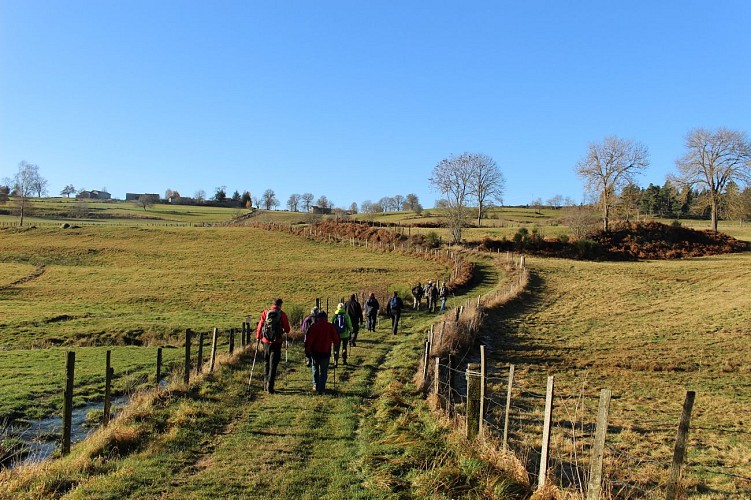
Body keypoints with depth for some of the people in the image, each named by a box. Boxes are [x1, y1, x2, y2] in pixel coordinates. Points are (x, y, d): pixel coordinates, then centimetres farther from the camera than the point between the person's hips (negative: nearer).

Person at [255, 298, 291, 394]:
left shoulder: (265, 312, 2)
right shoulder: (282, 314, -3)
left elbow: (260, 325, 1)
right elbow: (287, 329, -1)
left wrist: (258, 337, 14)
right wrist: (283, 331, 22)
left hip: (266, 341, 2)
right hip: (277, 342, -2)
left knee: (266, 363, 19)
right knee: (273, 364, 3)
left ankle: (266, 384, 24)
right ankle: (270, 387, -1)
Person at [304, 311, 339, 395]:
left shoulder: (313, 326, -8)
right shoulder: (331, 327, -5)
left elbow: (308, 340, -9)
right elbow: (336, 340, 2)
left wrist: (307, 351, 0)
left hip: (315, 352, 0)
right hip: (326, 352, 0)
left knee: (315, 368, 22)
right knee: (324, 371, 8)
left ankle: (316, 385, 24)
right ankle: (321, 389, 3)